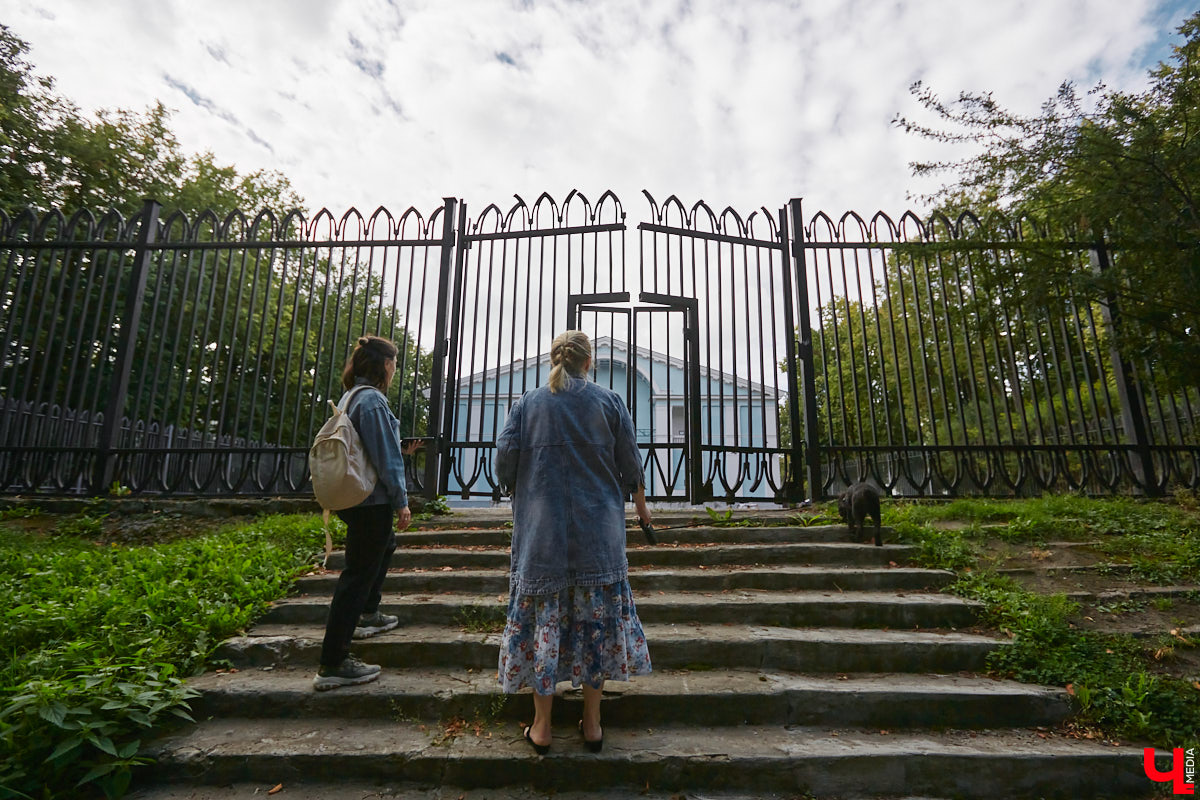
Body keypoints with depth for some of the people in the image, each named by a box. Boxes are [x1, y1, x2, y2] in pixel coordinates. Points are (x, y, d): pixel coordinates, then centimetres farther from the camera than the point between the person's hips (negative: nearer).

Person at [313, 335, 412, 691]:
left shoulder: (351, 397, 12)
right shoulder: (373, 401, -18)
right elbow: (386, 458, -19)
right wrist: (401, 502, -13)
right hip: (372, 502, -11)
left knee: (385, 545, 31)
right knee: (357, 575, -5)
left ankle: (367, 615, 43)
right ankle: (333, 665, 1)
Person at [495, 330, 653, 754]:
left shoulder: (526, 403, 3)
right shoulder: (609, 401, 2)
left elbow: (504, 462, -3)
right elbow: (630, 464, 3)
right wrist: (640, 501, 21)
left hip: (541, 529, 0)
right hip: (598, 530, 0)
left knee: (543, 620, 9)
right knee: (596, 619, 10)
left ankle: (541, 727, 18)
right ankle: (592, 724, 20)